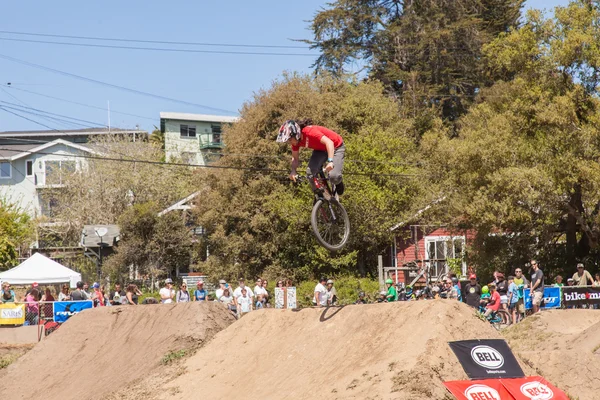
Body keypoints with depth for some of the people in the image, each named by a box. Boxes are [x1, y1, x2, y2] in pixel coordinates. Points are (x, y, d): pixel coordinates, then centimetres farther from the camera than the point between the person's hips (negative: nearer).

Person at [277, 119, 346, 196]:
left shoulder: (309, 132, -36)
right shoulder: (296, 140, -13)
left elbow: (329, 142, -44)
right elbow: (295, 158, -2)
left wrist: (330, 161, -56)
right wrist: (293, 171, -23)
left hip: (335, 147, -6)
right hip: (320, 149, 6)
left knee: (334, 177, -24)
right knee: (310, 172, -19)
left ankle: (338, 183, 14)